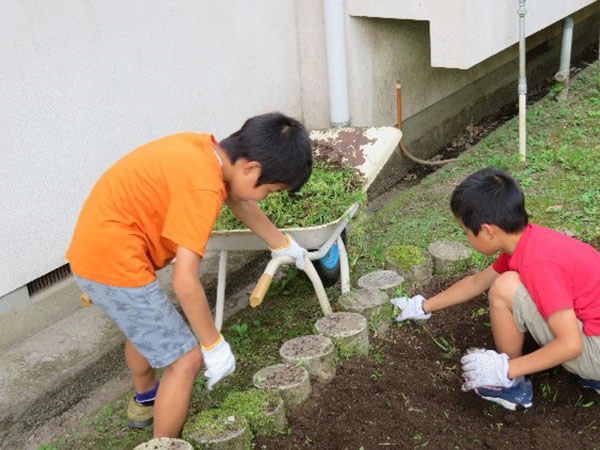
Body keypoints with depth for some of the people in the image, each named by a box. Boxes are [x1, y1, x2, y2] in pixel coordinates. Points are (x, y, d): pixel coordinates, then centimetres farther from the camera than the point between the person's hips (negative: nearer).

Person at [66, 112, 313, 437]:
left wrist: (283, 244, 35)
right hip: (113, 262, -10)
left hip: (97, 246, 10)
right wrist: (215, 345, -13)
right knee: (186, 358, -3)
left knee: (145, 325, 34)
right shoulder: (203, 188, -25)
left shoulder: (206, 150, 3)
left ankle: (144, 401, 59)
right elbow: (185, 282, -26)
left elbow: (239, 201, 22)